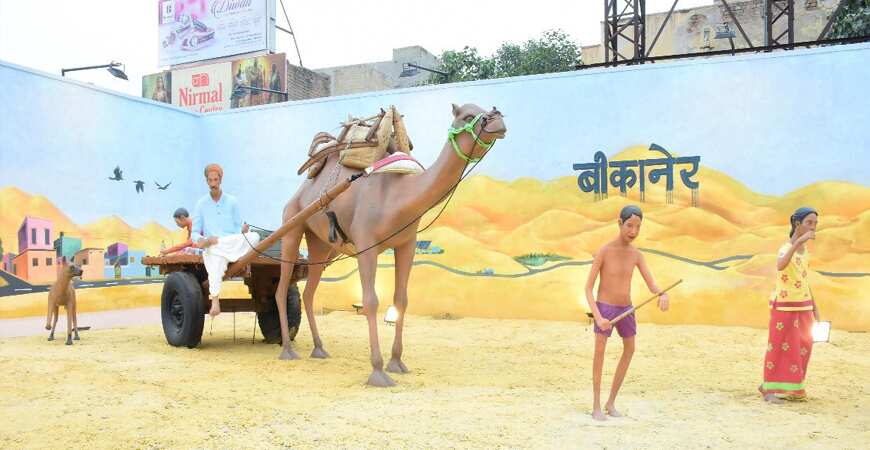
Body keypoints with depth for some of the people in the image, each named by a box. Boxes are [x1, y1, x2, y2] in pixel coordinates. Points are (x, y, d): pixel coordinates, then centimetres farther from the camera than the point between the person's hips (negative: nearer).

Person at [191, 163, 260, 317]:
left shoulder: (232, 202, 12)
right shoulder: (201, 204, 11)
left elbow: (238, 229, 10)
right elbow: (195, 233, 9)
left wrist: (243, 231, -14)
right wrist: (199, 239, -15)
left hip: (234, 246, 2)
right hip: (212, 249, -2)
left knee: (254, 237, -30)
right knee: (216, 258, -40)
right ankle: (215, 301, -47)